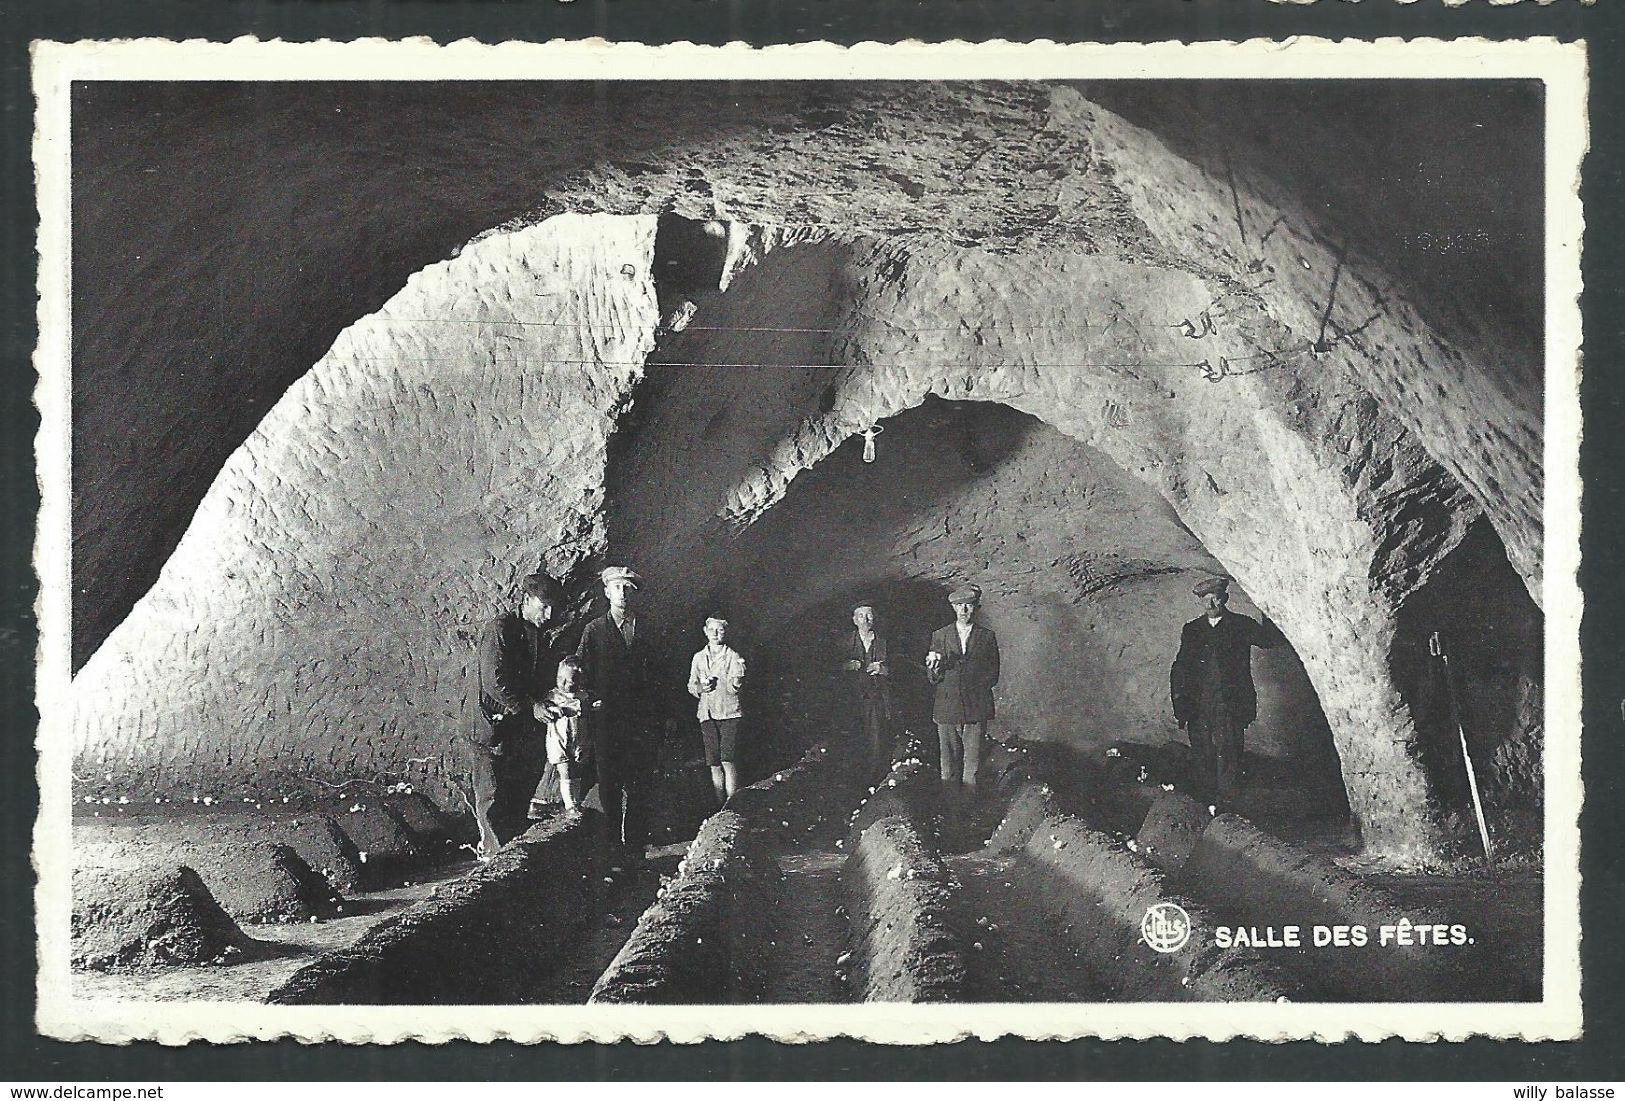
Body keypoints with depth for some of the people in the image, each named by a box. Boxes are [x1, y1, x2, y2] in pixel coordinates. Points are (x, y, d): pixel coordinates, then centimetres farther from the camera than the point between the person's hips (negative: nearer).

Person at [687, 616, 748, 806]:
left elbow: (734, 688, -4)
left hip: (729, 713, -3)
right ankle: (720, 806, 8)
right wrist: (700, 687, -4)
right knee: (714, 764, 2)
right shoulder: (699, 658, 14)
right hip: (707, 714, 3)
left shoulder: (733, 657, 3)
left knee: (728, 760, -13)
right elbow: (691, 686, 17)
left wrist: (735, 682, -25)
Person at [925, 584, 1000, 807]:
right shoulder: (940, 636, 9)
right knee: (948, 767, 3)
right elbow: (932, 678, 6)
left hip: (976, 711, -1)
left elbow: (992, 677, 7)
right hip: (947, 710, 1)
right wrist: (934, 667, -15)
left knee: (971, 767, 0)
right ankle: (950, 811, 11)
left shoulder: (987, 637, 7)